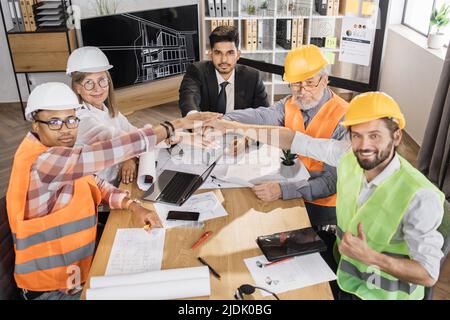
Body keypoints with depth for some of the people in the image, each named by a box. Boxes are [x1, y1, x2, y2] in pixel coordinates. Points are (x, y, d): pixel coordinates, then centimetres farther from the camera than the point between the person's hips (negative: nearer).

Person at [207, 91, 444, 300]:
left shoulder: (420, 197, -28)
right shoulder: (348, 154, -15)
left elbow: (429, 275, -25)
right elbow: (296, 140, -7)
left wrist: (371, 257, -39)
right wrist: (239, 128, -6)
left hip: (381, 294, -4)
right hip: (342, 273, 5)